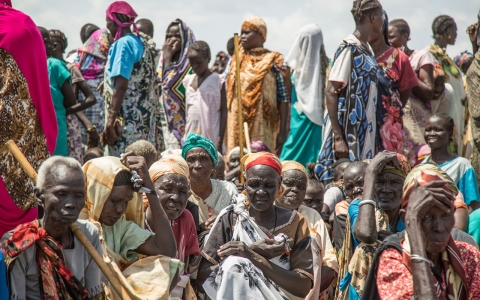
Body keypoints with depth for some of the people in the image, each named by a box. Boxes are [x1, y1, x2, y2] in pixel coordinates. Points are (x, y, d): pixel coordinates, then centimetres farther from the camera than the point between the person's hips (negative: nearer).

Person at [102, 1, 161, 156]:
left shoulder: (123, 44, -9)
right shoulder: (142, 42, 16)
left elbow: (121, 86, -17)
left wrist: (110, 122, -19)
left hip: (127, 120, -9)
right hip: (146, 119, 9)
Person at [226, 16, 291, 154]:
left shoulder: (274, 62, 0)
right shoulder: (237, 61, 14)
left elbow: (283, 98, -4)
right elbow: (228, 97, 15)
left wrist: (282, 131, -11)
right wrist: (222, 133, 8)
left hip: (263, 128, -4)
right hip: (237, 126, 4)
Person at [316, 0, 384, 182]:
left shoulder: (366, 49, 14)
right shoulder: (349, 48, -11)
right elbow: (331, 93, -15)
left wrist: (373, 135, 13)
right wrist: (338, 137, -20)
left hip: (364, 132, 8)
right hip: (347, 131, -8)